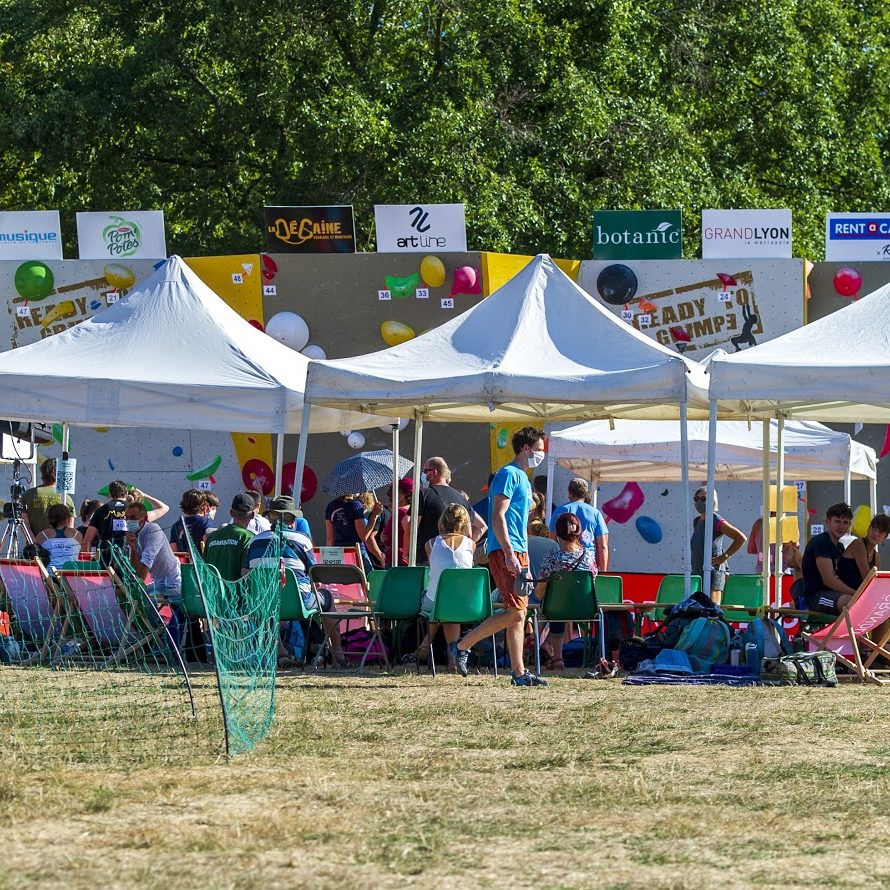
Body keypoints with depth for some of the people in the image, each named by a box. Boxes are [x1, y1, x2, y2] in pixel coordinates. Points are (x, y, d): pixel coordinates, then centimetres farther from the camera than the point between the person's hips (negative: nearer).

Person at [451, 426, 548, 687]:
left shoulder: (523, 479, 21)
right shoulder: (508, 474, -9)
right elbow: (498, 517, -17)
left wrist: (525, 563, 25)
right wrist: (510, 554, -24)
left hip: (517, 553, 10)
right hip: (505, 551, -10)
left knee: (519, 614, 6)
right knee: (515, 611, -15)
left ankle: (519, 673, 6)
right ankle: (462, 646, -7)